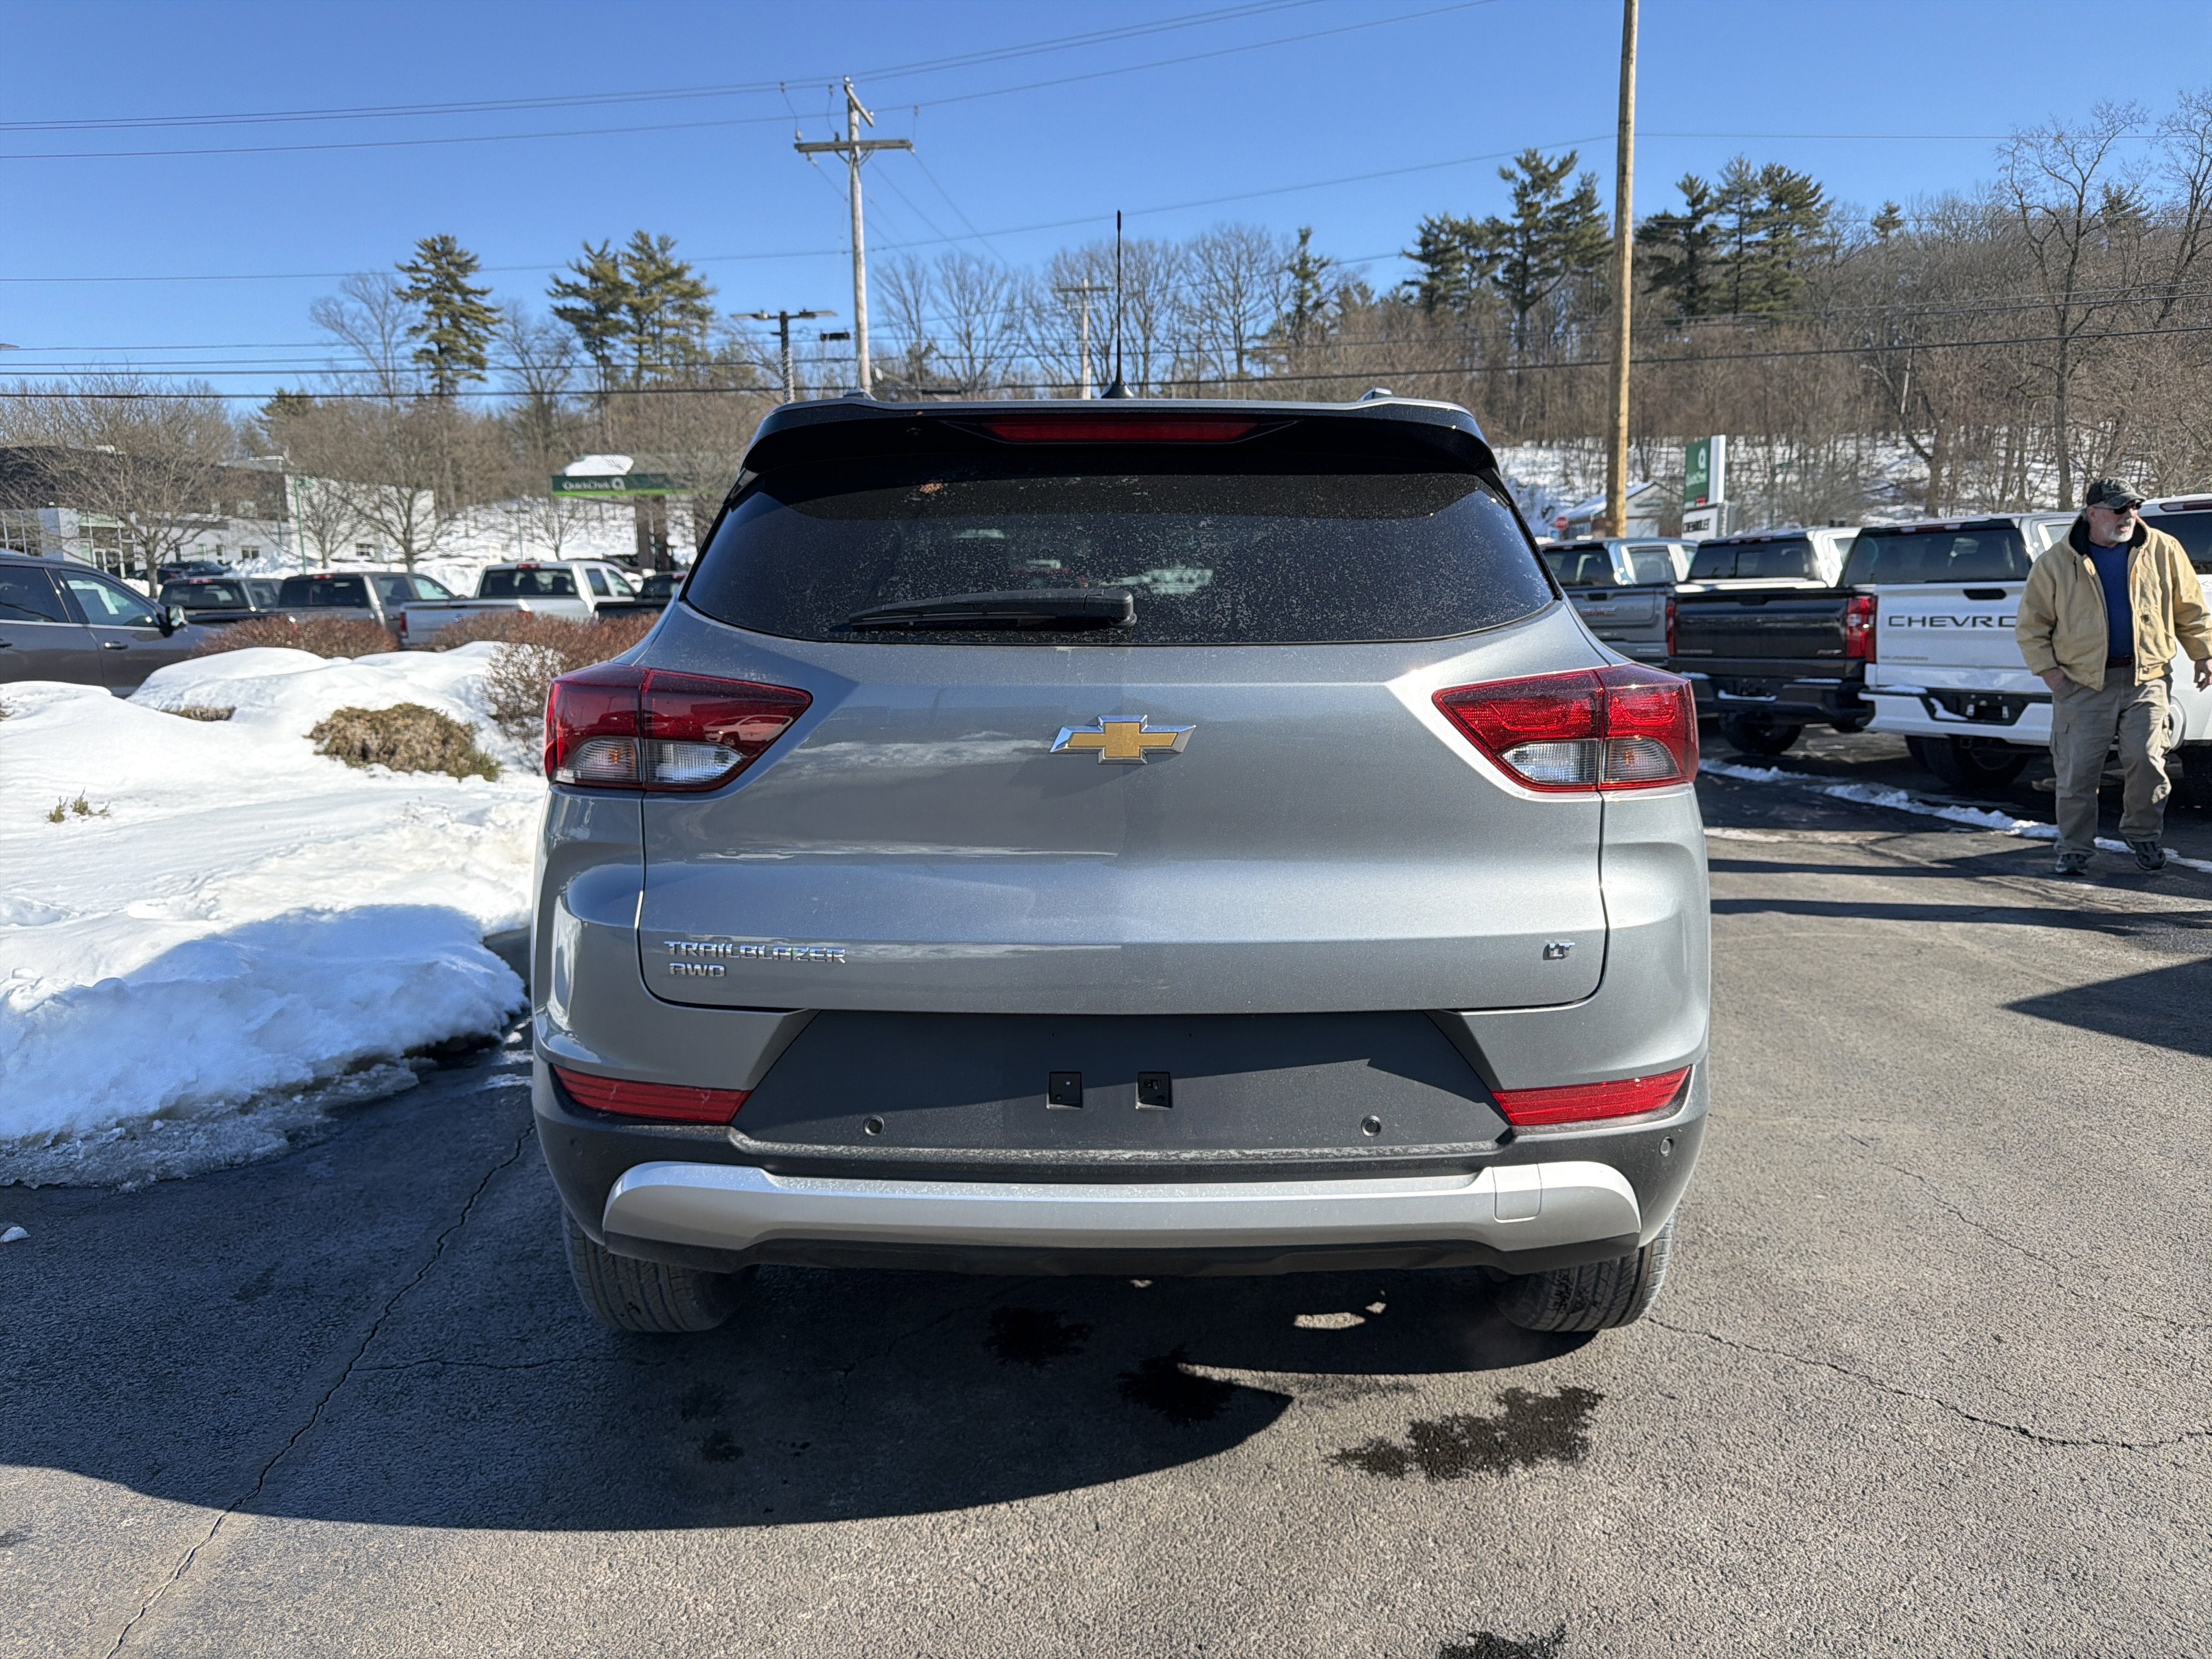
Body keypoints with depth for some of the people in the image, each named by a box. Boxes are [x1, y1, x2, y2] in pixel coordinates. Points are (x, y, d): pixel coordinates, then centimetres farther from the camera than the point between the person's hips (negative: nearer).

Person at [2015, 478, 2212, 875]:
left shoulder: (2163, 550, 6)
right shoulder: (2056, 564, 0)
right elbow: (2031, 626, 4)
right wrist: (2050, 672, -4)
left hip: (2146, 679, 1)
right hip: (2083, 683, -1)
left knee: (2147, 762, 0)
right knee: (2078, 770, -1)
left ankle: (2143, 835, 20)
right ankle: (2075, 848, 11)